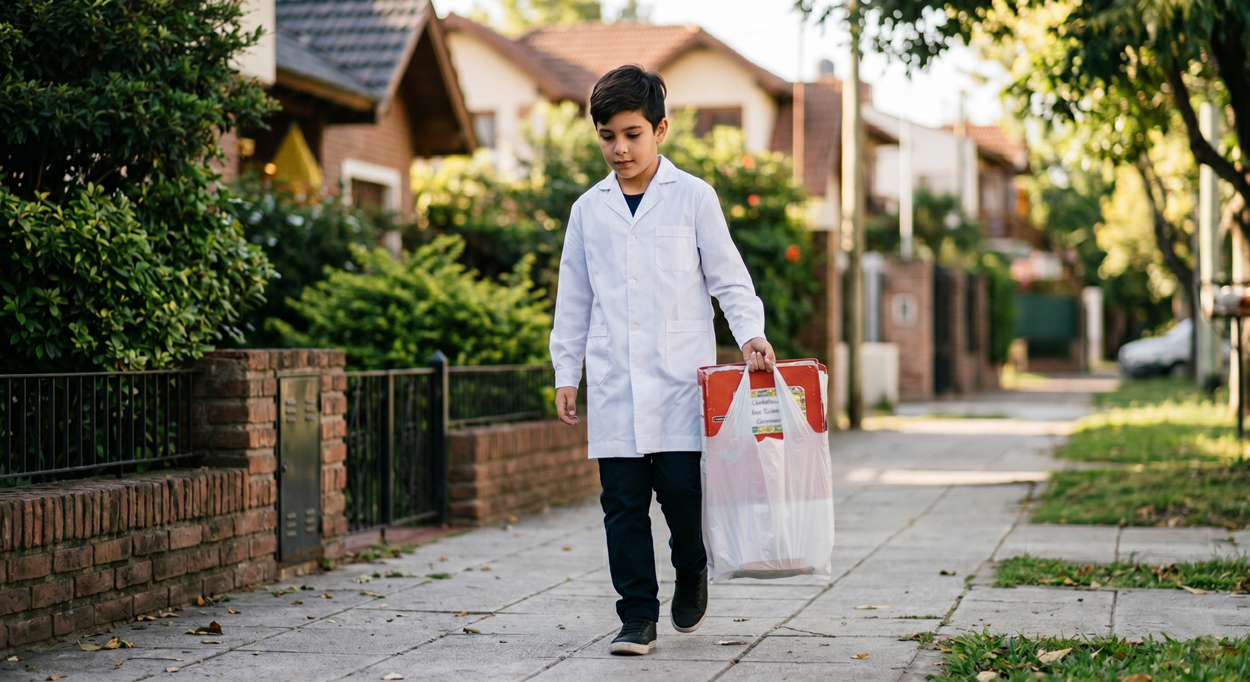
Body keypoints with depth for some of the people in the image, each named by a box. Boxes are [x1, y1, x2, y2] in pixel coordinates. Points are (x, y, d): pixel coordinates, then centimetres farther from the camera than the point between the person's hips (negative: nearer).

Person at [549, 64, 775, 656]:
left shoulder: (693, 197, 3)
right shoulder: (589, 209, 12)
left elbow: (728, 278, 5)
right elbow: (574, 298, 17)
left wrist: (749, 334, -11)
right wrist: (566, 373, 13)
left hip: (679, 379, -3)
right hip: (613, 383, 3)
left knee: (682, 491, -7)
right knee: (623, 503, 0)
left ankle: (691, 573, 23)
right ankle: (638, 617, 7)